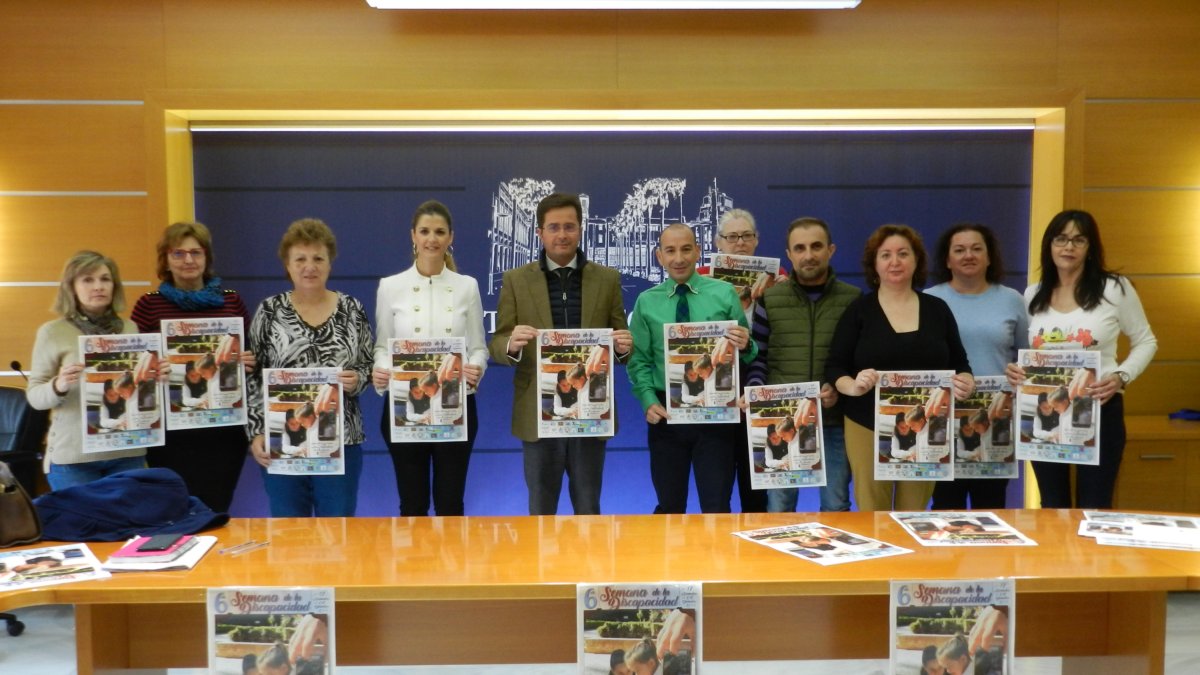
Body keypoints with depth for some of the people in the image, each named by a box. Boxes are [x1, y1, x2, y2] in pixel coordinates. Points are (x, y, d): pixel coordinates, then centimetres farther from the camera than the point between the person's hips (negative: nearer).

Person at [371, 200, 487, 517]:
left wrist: (476, 368, -18)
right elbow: (382, 346, 5)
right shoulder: (390, 286, 2)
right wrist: (380, 372, -16)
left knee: (450, 502, 8)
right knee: (412, 503, 9)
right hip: (405, 407, 0)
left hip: (455, 407, 0)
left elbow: (479, 347, 4)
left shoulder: (467, 286, 3)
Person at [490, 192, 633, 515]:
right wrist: (512, 344, -22)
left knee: (588, 509, 12)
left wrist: (624, 346, -17)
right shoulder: (516, 280, 2)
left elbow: (621, 342, 6)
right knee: (541, 510, 11)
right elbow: (497, 345, 1)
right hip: (538, 413, 0)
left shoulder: (607, 279, 4)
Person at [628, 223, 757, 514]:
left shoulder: (724, 293, 0)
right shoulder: (646, 302, 4)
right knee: (669, 507, 12)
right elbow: (639, 361, 5)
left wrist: (744, 346, -19)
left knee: (717, 507, 2)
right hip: (666, 413, 1)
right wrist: (649, 401, -10)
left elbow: (746, 354, 4)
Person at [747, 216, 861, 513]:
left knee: (836, 505, 13)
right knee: (779, 505, 10)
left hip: (835, 420, 0)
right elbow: (757, 355, 5)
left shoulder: (853, 299, 2)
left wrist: (840, 388, -13)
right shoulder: (770, 299, 4)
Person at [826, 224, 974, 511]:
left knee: (915, 515, 9)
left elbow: (959, 364, 11)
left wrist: (964, 382, -12)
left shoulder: (937, 309, 7)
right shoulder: (858, 310, 0)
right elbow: (834, 367, -3)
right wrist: (852, 386, -24)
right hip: (869, 427, -2)